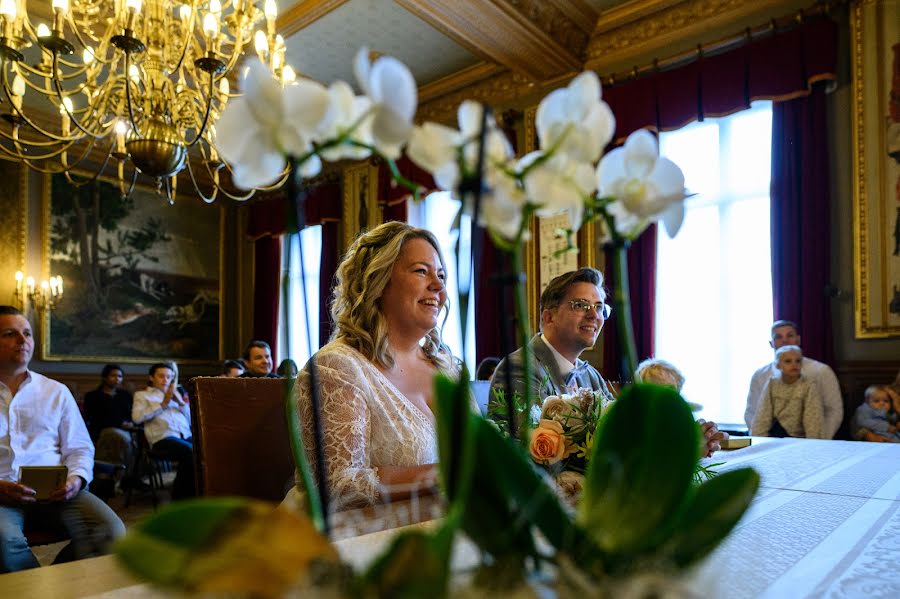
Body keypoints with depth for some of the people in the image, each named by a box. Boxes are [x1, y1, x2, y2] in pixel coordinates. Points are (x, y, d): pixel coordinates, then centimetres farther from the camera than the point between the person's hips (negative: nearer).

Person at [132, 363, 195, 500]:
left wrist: (181, 402, 7)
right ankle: (181, 496, -16)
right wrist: (162, 404, -2)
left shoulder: (176, 395, 31)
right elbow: (137, 417, 0)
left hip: (186, 435, 4)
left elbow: (192, 419, 21)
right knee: (191, 451, -34)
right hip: (162, 438, -4)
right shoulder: (142, 395, 22)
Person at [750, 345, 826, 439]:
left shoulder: (808, 387, -5)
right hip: (774, 436, 2)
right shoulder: (772, 385, 2)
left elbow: (813, 420, -11)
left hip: (798, 437, -2)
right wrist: (759, 439, -13)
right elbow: (763, 415, -3)